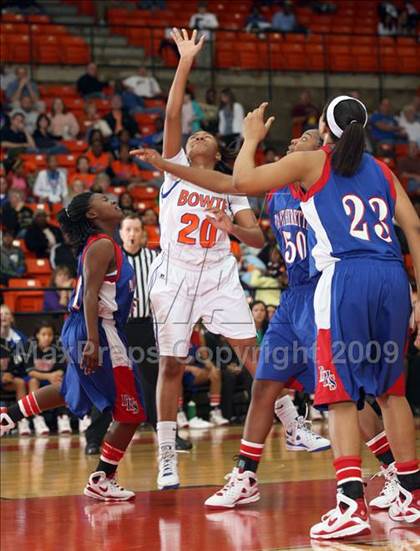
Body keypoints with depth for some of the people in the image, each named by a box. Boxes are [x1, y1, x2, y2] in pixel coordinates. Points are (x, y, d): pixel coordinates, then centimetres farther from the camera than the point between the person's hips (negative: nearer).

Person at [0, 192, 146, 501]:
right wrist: (93, 342, -27)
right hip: (98, 332, -10)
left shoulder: (101, 244, 15)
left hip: (84, 332, 10)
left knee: (71, 392, 32)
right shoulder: (102, 245, -14)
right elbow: (90, 295, -21)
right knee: (130, 413, -6)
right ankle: (102, 480, 1)